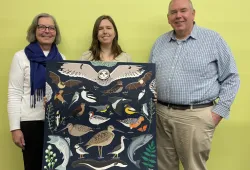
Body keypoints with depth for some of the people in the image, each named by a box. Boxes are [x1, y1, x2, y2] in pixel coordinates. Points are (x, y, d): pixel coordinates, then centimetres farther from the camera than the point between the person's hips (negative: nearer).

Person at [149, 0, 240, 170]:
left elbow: (231, 78, 1)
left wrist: (218, 112, -6)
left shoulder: (213, 39, -1)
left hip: (195, 117, -4)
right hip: (160, 114, 4)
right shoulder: (160, 42, 12)